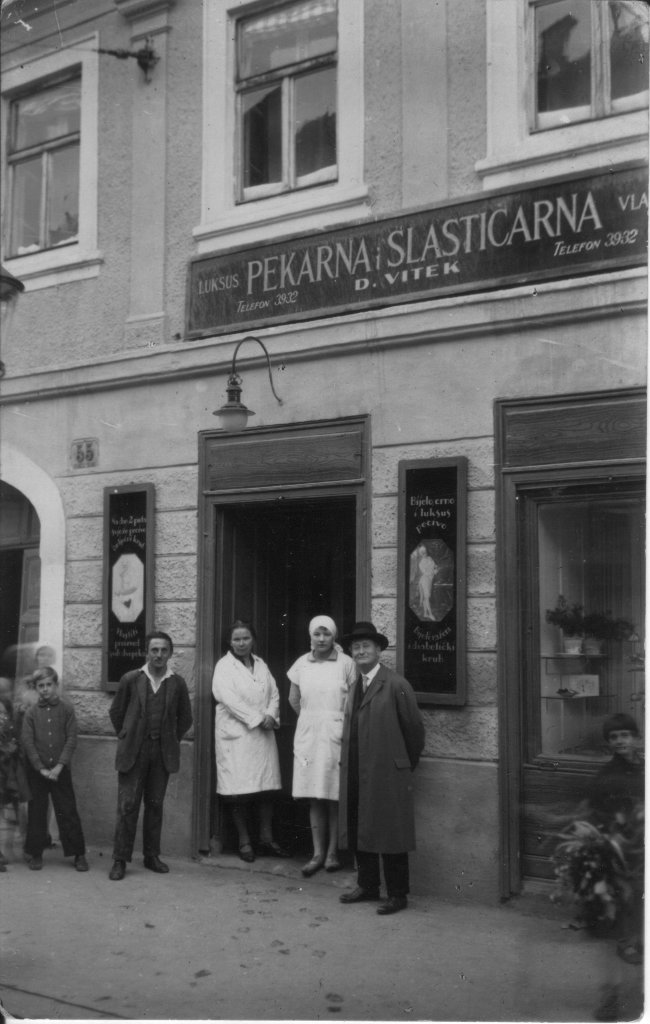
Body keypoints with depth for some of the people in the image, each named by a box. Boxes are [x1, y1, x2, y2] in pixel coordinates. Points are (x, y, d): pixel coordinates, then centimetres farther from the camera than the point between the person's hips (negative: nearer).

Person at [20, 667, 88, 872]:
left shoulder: (67, 709, 1)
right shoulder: (31, 713, 2)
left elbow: (71, 739, -4)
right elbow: (27, 742, -4)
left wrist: (59, 766, -12)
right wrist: (41, 768, -11)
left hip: (60, 770, -1)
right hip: (37, 770, 1)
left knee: (68, 811, 0)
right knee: (36, 811, 6)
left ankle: (78, 853, 7)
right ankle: (35, 853, 17)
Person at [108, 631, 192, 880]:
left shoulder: (177, 683, 1)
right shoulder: (131, 680, -2)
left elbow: (185, 718, 12)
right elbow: (116, 712, 10)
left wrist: (172, 741, 9)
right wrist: (126, 738, 8)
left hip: (163, 753, 1)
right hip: (133, 751, -1)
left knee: (155, 805, 8)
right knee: (127, 805, -3)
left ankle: (152, 856, 18)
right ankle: (120, 860, 3)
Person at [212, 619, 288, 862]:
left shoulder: (261, 665, 15)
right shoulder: (224, 666, -2)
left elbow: (274, 693, 11)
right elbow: (228, 698, -13)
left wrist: (271, 716, -9)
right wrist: (257, 719, -14)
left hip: (263, 735, 5)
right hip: (236, 736, -5)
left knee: (266, 789, 5)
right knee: (239, 791, -3)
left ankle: (266, 839, 12)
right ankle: (244, 841, 7)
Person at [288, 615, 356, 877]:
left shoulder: (346, 663, -6)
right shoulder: (301, 664, 5)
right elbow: (294, 700, 16)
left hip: (336, 735, -3)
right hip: (308, 735, 3)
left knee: (335, 797, 1)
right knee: (314, 797, 4)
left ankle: (332, 852, 12)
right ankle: (318, 853, 9)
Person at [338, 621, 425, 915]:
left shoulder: (396, 685, -11)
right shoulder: (355, 686, 13)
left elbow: (414, 727, -6)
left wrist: (408, 764, 3)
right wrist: (347, 764, 11)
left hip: (387, 775, -7)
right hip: (355, 775, 7)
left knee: (389, 834, 0)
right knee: (358, 832, 13)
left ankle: (397, 894, 9)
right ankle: (367, 886, 26)